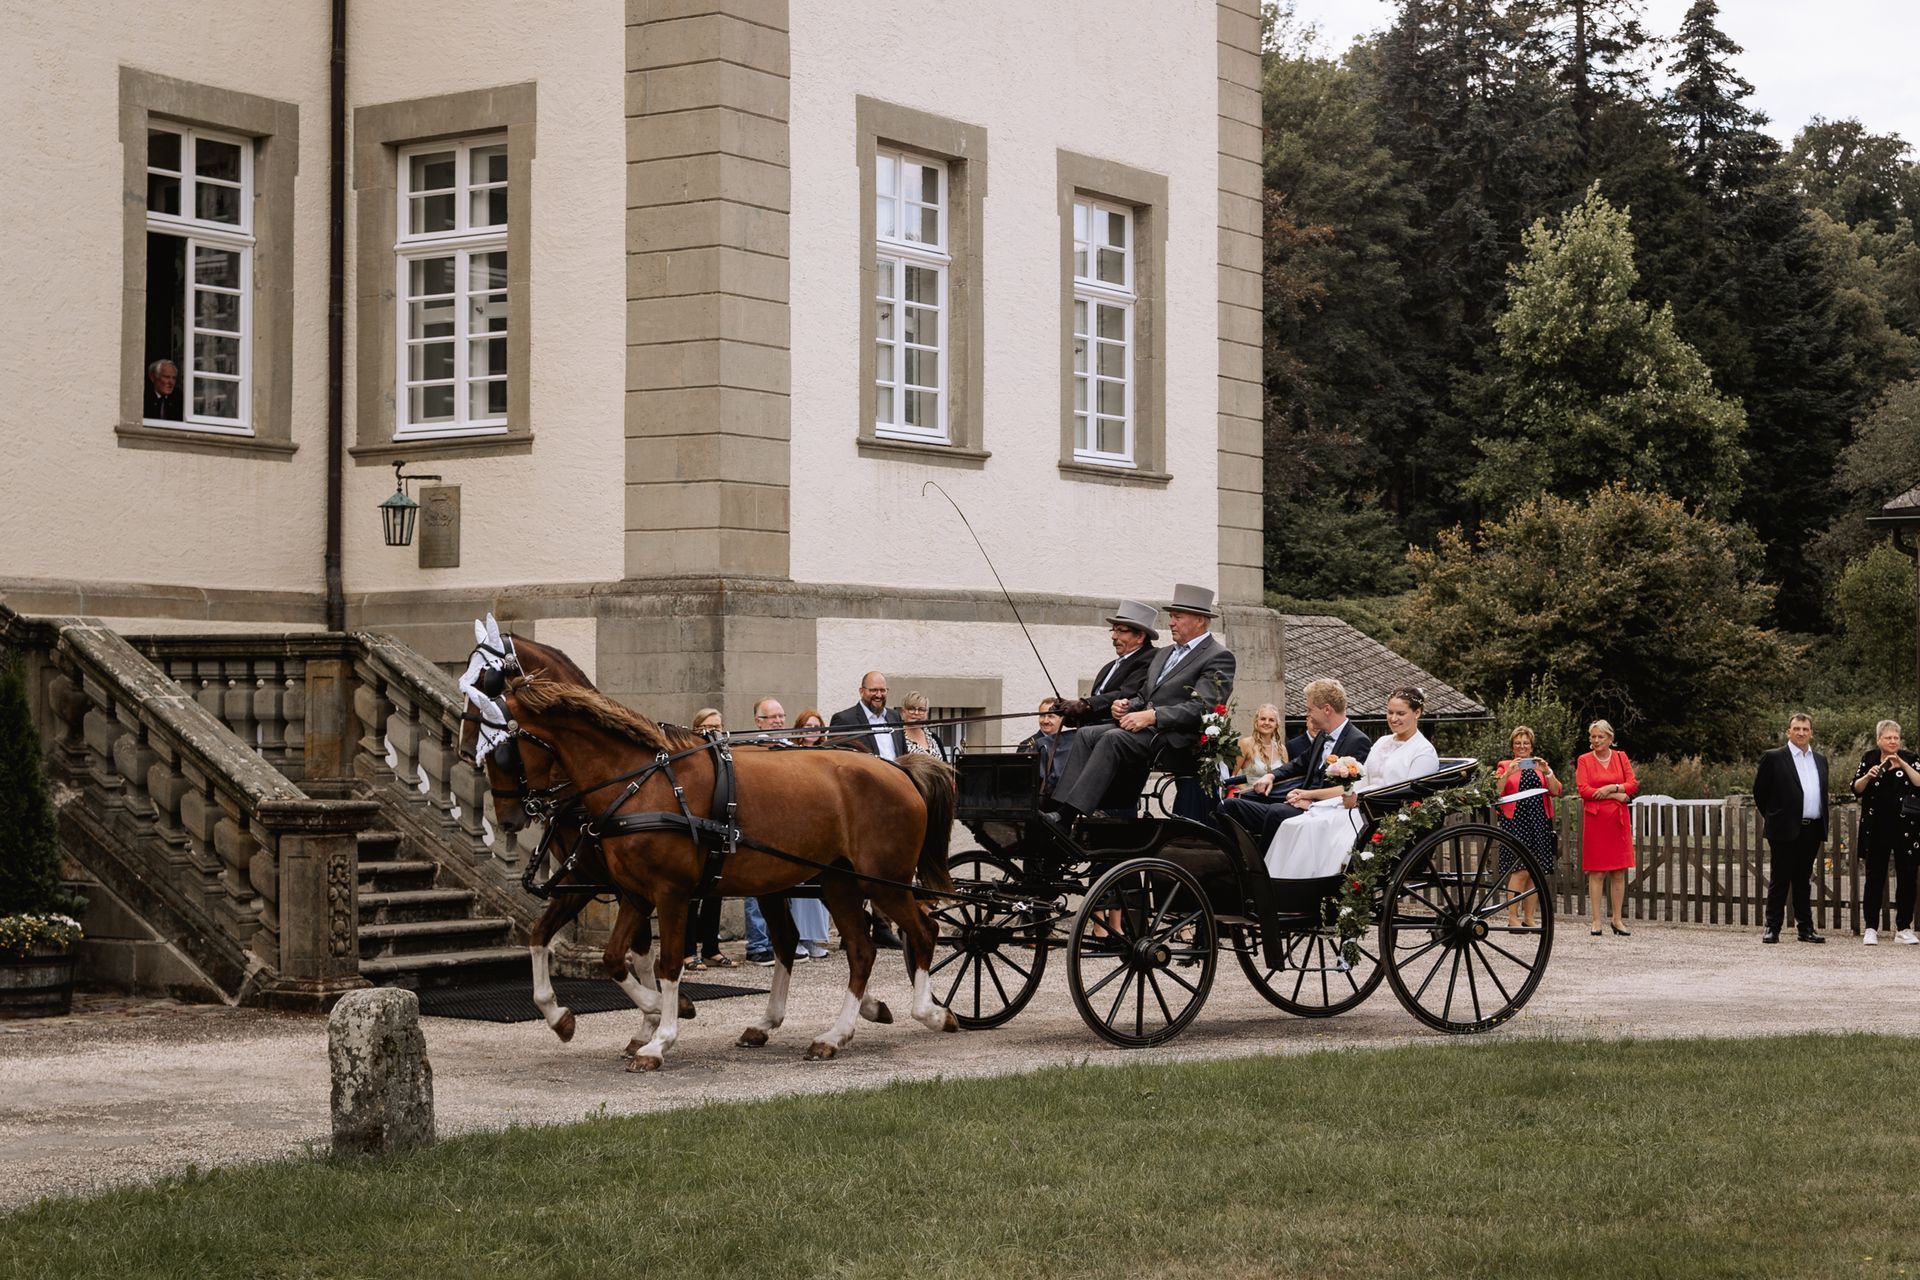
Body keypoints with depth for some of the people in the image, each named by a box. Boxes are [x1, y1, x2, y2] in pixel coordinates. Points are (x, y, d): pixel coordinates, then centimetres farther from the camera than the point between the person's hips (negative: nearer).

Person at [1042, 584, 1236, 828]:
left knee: (1113, 738, -30)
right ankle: (1060, 808, -26)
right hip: (1142, 726, 9)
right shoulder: (1164, 654, 26)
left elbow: (1201, 707, -14)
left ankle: (1066, 817, -37)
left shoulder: (1219, 657, -2)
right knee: (1086, 735, -15)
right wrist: (1127, 705, 3)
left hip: (1175, 736, -8)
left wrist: (1152, 716, -21)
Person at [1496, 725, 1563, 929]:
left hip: (1539, 822, 4)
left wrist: (1547, 772, -8)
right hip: (1515, 820, -4)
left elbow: (1556, 791, 6)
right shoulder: (1505, 766, 7)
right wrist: (1507, 774, -17)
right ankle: (1512, 918, -10)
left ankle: (1529, 918, 9)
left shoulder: (1539, 765, 17)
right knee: (1520, 870, -13)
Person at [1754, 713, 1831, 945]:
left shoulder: (1820, 760, 14)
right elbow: (1759, 792, 1)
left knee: (1803, 880, 11)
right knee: (1779, 880, -1)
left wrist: (1823, 827, 14)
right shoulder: (1774, 758, -3)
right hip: (1785, 830, -5)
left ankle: (1806, 928, 15)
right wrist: (1772, 817, 4)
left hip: (1812, 830, 5)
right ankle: (1772, 928, 3)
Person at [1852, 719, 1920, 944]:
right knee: (1875, 877, 0)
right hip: (1876, 829, 0)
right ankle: (1871, 928, 2)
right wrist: (1868, 776, -18)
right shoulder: (1869, 759, 6)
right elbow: (1856, 789, 0)